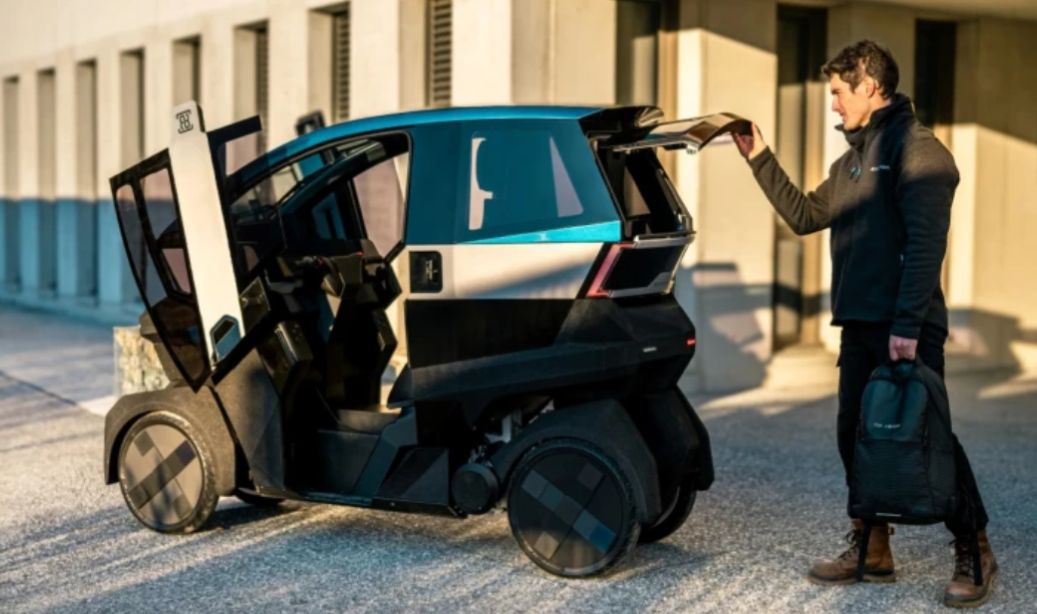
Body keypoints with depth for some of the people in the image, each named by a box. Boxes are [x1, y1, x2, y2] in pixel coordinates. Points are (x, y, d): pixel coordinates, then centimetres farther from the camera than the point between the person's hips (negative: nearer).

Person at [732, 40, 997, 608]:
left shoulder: (916, 148, -11)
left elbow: (925, 243, -18)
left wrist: (908, 324, -23)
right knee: (855, 435, 10)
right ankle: (871, 549, 21)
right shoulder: (855, 157, 17)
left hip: (907, 328, -9)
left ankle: (973, 553, 8)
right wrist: (759, 159, 13)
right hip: (859, 326, 9)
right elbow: (805, 215, 19)